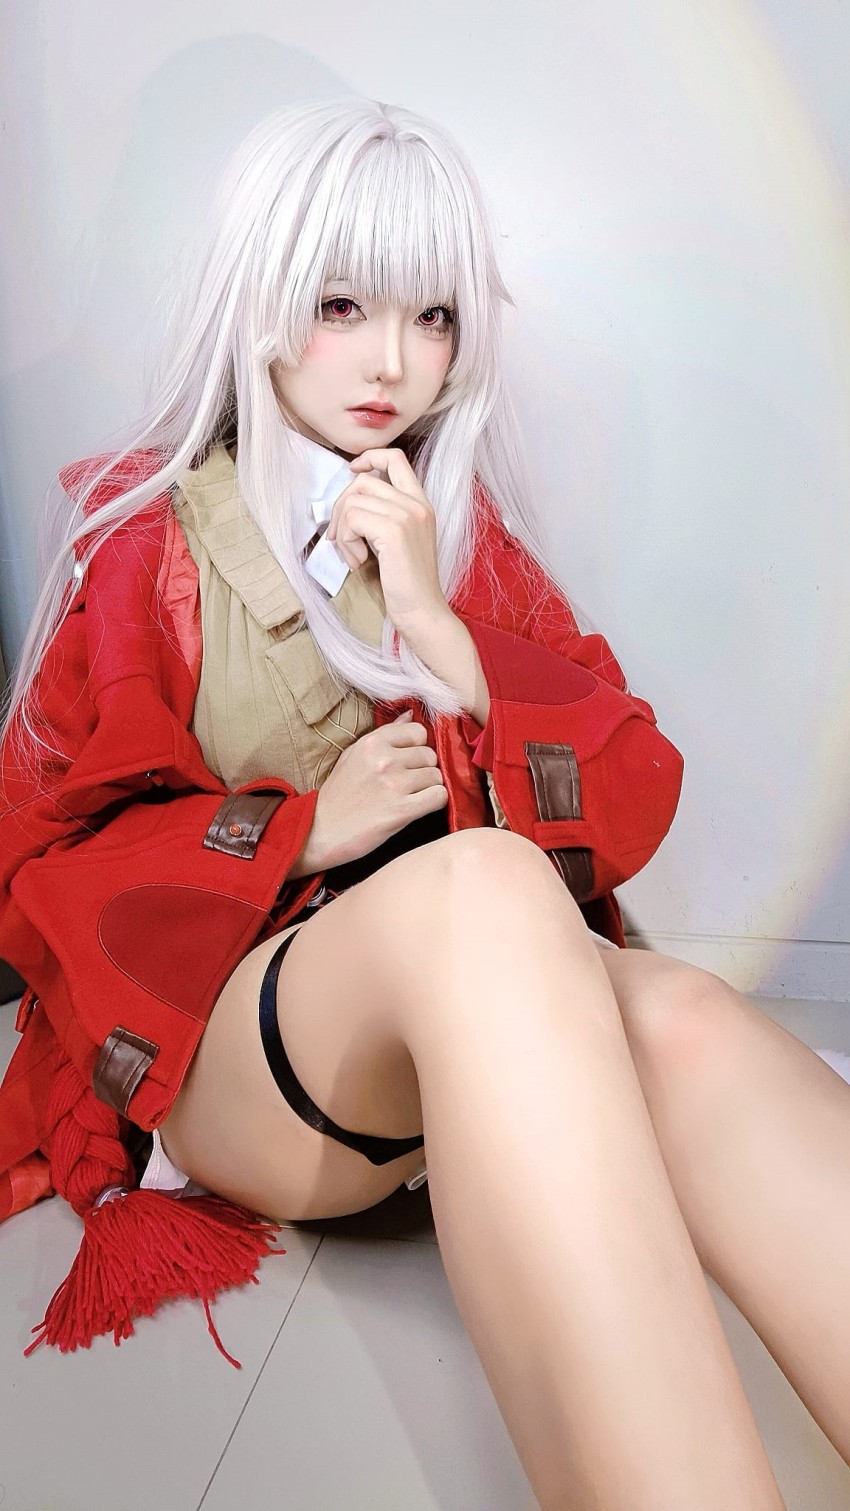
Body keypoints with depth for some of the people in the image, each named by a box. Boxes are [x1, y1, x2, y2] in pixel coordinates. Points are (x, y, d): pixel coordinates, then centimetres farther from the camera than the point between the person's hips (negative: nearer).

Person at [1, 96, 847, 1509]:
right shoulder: (148, 533, 7)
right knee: (478, 886, -36)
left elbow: (632, 799, 6)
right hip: (217, 1050, -2)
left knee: (682, 1019, -33)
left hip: (485, 1024, 3)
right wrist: (306, 825, -10)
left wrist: (437, 630, -6)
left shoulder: (471, 533, 14)